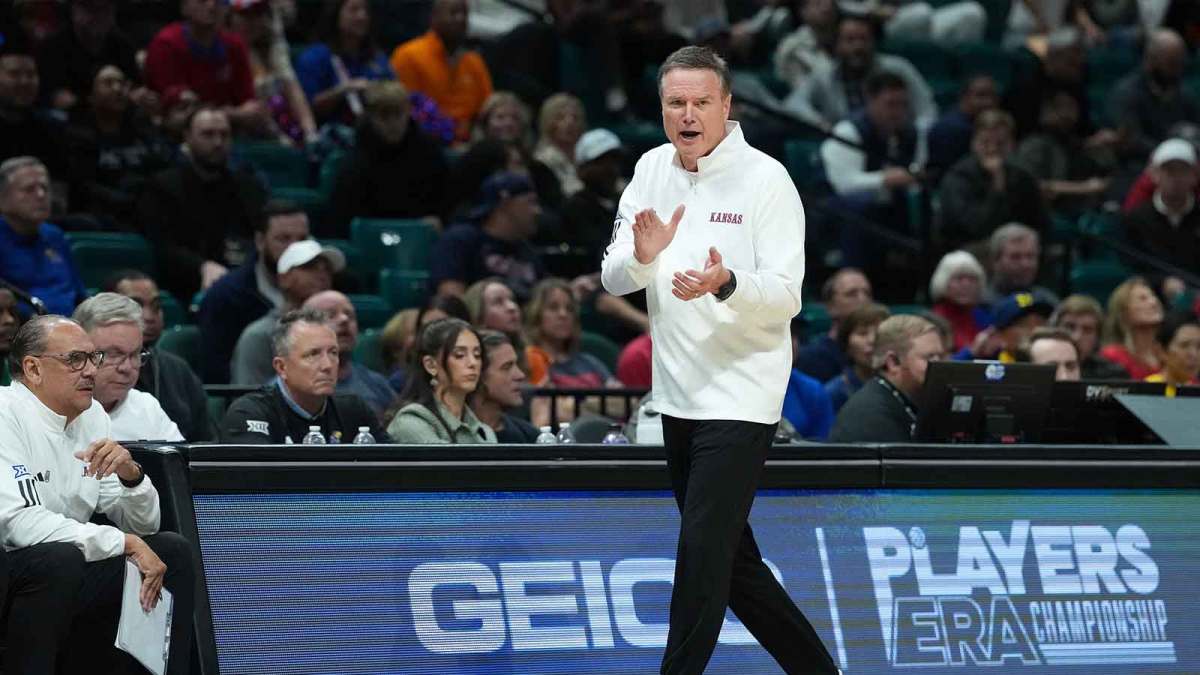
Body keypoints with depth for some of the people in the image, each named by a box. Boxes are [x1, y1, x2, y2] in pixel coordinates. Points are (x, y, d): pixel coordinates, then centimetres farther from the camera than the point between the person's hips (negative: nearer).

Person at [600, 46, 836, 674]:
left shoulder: (766, 179, -11)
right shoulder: (652, 171, 7)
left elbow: (786, 296, -16)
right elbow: (613, 279, 4)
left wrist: (725, 284, -35)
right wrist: (642, 256, -18)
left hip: (740, 401, -7)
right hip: (678, 397, 7)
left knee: (703, 554, -13)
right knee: (733, 562, 14)